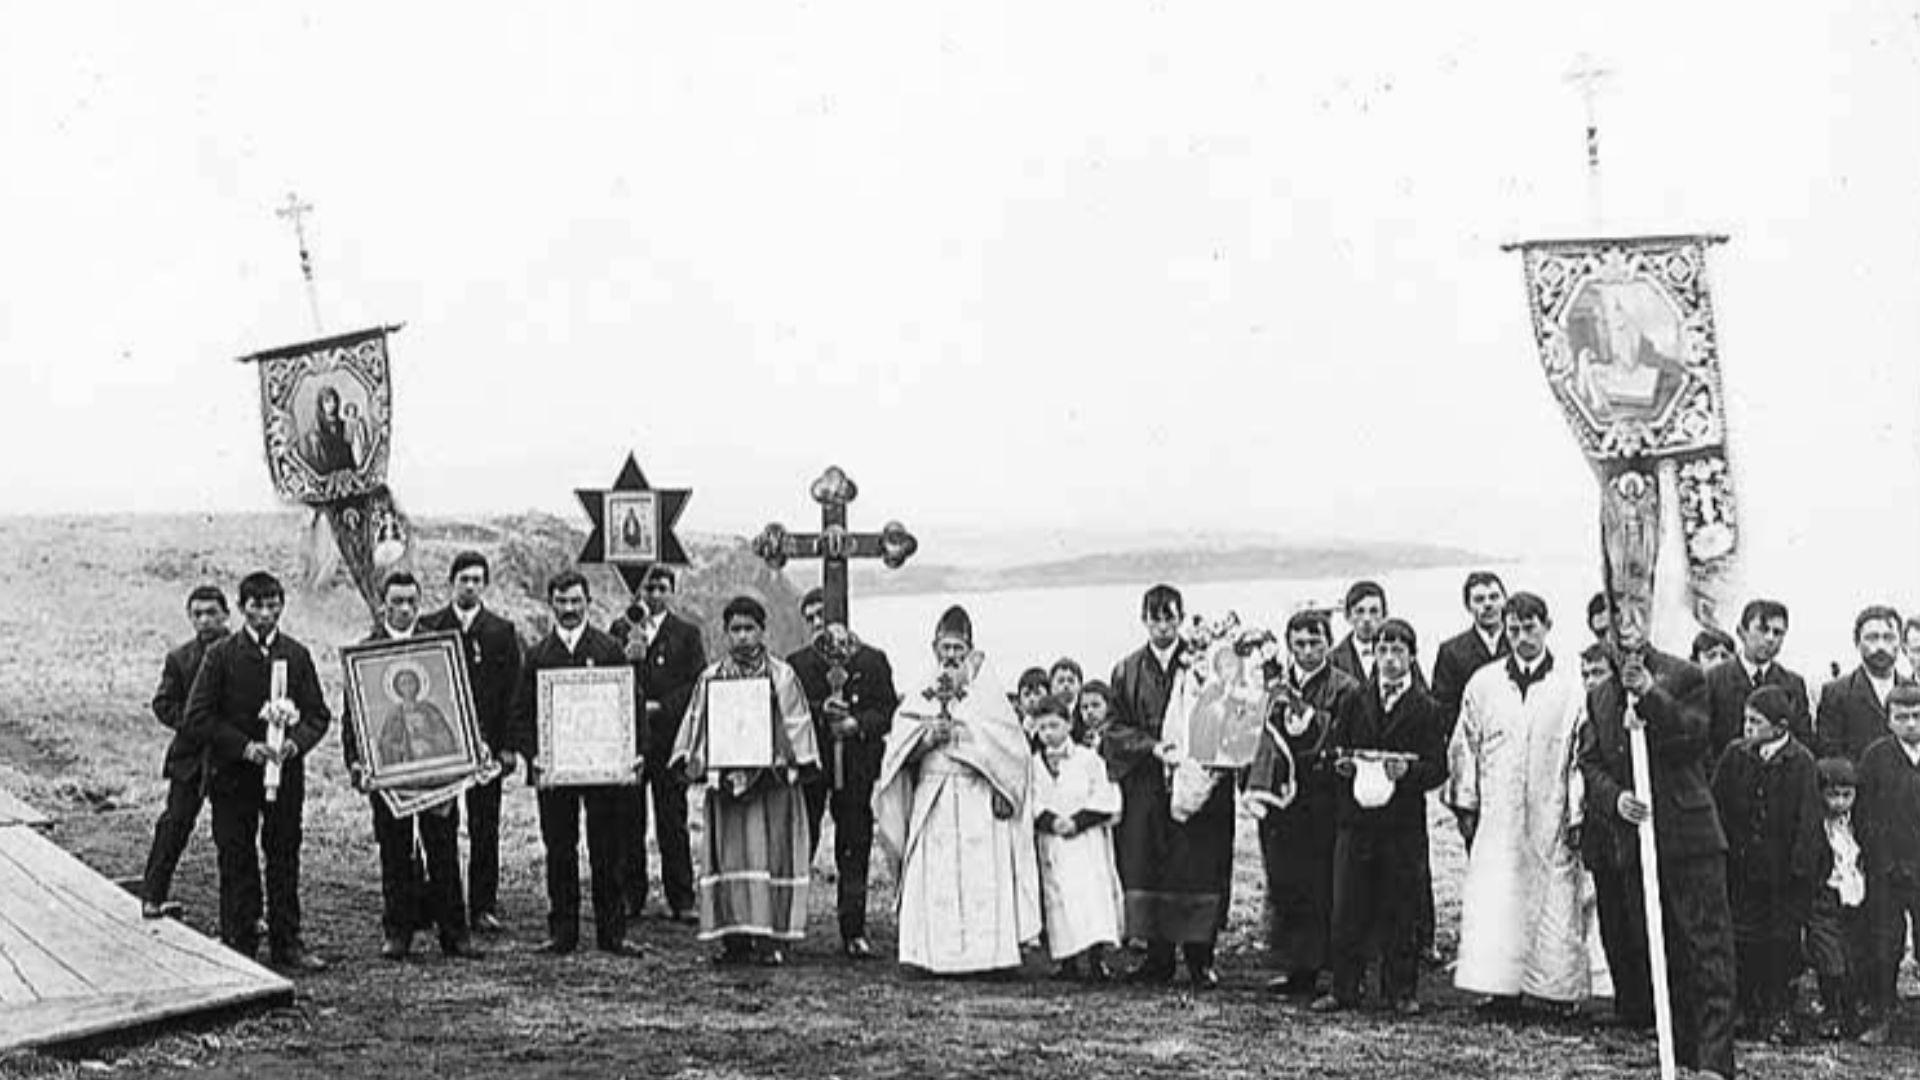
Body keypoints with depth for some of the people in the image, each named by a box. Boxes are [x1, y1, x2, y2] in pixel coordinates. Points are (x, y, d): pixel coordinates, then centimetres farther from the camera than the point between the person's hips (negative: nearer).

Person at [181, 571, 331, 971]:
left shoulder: (297, 655, 7)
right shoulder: (221, 655, -2)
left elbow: (318, 714, 8)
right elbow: (198, 718, -6)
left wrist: (296, 742, -12)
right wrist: (245, 747, -15)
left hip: (286, 772, 2)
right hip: (233, 774, -2)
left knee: (285, 859, 6)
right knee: (237, 862, 2)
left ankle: (287, 944, 13)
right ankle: (239, 945, 9)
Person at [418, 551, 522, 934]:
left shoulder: (502, 631, 6)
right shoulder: (428, 627, 7)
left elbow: (512, 690, 4)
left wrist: (508, 744, -4)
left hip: (486, 741, 0)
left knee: (485, 827, 2)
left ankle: (484, 906, 6)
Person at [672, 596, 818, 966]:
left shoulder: (782, 677, 4)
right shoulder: (710, 678, 10)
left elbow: (796, 728, 2)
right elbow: (697, 726, 10)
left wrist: (789, 764, -8)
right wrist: (696, 763, -5)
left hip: (771, 782, -2)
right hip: (723, 779, 2)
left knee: (770, 854, -4)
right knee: (729, 858, 0)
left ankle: (772, 938, 0)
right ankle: (733, 938, 4)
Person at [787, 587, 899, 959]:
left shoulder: (872, 661, 7)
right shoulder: (797, 663, 7)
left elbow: (889, 710, 3)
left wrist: (857, 723, -13)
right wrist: (820, 710, -18)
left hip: (856, 767, 0)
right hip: (810, 764, 0)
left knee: (855, 848, 3)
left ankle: (854, 932, 8)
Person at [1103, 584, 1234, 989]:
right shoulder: (1127, 671, 9)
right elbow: (1115, 730, 4)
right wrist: (1152, 747, -13)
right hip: (1144, 787, 2)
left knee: (1198, 868, -3)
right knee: (1146, 867, 2)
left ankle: (1200, 959, 4)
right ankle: (1159, 958, 10)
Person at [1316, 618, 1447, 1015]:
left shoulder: (1426, 709, 3)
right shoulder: (1354, 701, 12)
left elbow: (1438, 768, -1)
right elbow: (1337, 748, 16)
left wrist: (1408, 770, -19)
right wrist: (1341, 765, -5)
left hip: (1404, 823, -2)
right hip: (1356, 819, 2)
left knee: (1402, 912, 2)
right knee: (1347, 910, 3)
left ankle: (1401, 991, 12)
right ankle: (1344, 989, 11)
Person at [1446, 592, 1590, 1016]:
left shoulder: (1572, 685, 0)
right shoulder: (1483, 683, 7)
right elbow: (1464, 747, 12)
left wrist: (1578, 813, -5)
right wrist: (1465, 803, 7)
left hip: (1551, 814, -1)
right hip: (1496, 815, 2)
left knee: (1556, 901, 0)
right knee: (1494, 901, -4)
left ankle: (1560, 989, 9)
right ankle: (1501, 988, 1)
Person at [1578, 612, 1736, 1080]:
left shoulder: (1684, 678, 1)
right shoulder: (1599, 697, 16)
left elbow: (1696, 738, -12)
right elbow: (1590, 764, 10)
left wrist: (1651, 694, -19)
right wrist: (1615, 798, -9)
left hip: (1688, 835, -5)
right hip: (1628, 843, 5)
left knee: (1707, 951, -8)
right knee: (1656, 955, 8)